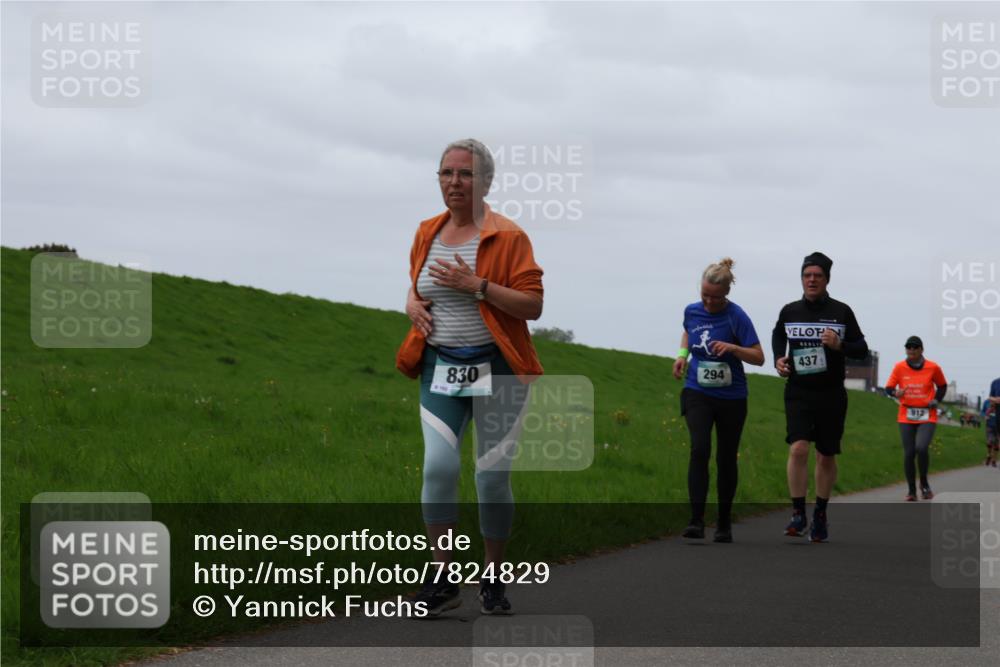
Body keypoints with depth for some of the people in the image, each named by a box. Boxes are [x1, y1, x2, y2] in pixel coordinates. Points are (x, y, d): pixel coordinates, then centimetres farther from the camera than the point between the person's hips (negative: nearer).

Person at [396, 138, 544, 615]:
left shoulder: (508, 237, -5)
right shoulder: (427, 233, 10)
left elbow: (533, 305, -10)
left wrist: (477, 286, -20)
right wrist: (413, 305, 5)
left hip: (496, 368, -3)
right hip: (440, 366, 3)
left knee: (493, 475, 0)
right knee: (439, 465, -15)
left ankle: (492, 579, 18)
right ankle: (441, 580, -6)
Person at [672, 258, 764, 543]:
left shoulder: (737, 317, -11)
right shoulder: (692, 311, 0)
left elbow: (758, 357, -11)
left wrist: (733, 348, -27)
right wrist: (682, 354, 6)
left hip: (731, 398, -1)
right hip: (698, 393, 2)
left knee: (726, 459, 7)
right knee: (700, 449, -19)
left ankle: (724, 523, 23)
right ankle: (696, 520, -22)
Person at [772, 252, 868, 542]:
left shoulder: (841, 312, -1)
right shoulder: (789, 311, 3)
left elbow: (862, 349, 3)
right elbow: (778, 335, 25)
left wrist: (840, 345, -17)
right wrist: (778, 359, 6)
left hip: (831, 395, 0)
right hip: (798, 393, 0)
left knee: (826, 457, 8)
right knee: (798, 449, -18)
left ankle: (820, 515, 24)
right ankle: (798, 514, -12)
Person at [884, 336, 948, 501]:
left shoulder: (933, 368, 0)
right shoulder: (899, 367, 0)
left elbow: (942, 386, 15)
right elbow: (888, 388, 2)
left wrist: (936, 400, -1)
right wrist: (896, 393, -20)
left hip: (927, 417, -1)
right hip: (906, 417, 1)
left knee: (921, 448, -22)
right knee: (909, 453, -2)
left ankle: (924, 483, 3)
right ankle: (911, 490, 14)